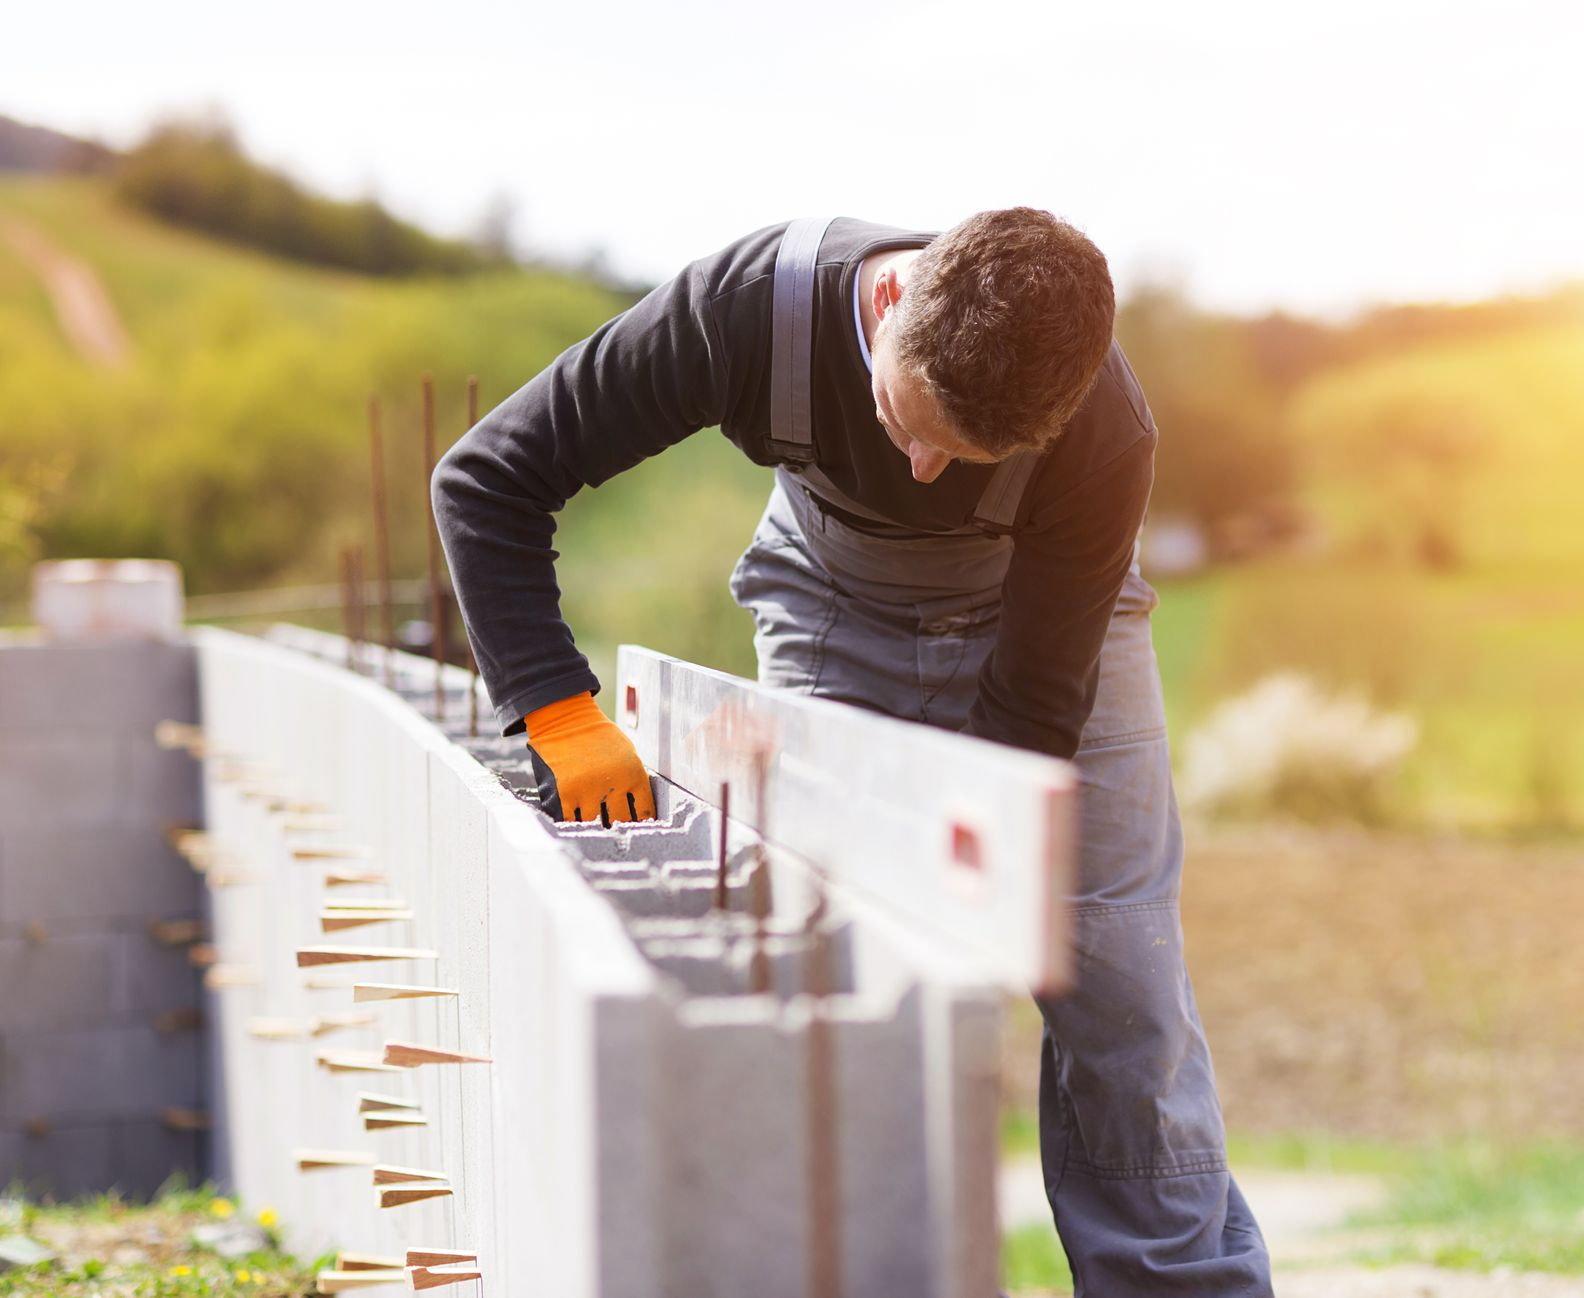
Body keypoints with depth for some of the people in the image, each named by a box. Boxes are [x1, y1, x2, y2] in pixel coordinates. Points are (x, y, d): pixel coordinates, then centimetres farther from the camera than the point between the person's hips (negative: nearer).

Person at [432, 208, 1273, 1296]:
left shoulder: (1104, 441, -37)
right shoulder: (752, 308, -36)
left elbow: (1030, 711, -26)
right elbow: (489, 477, -28)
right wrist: (560, 713, -35)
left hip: (1041, 622, -1)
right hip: (835, 613, 1)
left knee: (1117, 995, -6)